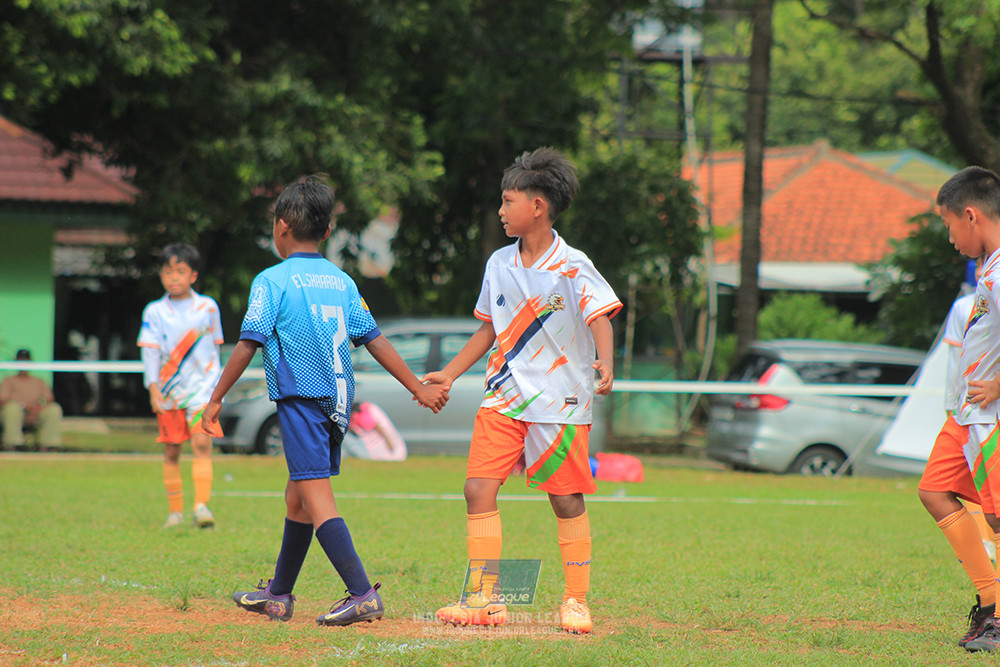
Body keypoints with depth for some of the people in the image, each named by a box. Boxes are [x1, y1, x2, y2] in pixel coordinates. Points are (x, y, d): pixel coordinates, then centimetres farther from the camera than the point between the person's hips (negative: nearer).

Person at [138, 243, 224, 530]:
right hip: (168, 392, 1)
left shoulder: (208, 307, 4)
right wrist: (154, 387, -15)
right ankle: (175, 511, 15)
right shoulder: (154, 312, 2)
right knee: (171, 452, 5)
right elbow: (150, 351, -4)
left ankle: (202, 505, -23)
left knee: (202, 443, -17)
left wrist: (215, 382, 20)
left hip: (201, 388, -1)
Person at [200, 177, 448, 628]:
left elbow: (248, 345, -10)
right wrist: (419, 388, 13)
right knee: (297, 496, 19)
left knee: (317, 499, -12)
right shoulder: (342, 281, 12)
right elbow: (375, 340, 9)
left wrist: (216, 400, -5)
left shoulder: (272, 281, -5)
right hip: (339, 404, 7)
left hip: (301, 400, -7)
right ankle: (278, 595, 28)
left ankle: (363, 594, -25)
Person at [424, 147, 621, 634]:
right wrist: (450, 373, 18)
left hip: (560, 401, -5)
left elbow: (600, 317, -16)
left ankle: (576, 600, 13)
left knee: (566, 501, 0)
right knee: (478, 489, -6)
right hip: (504, 397, 5)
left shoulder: (571, 267, -8)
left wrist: (605, 362, -35)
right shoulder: (500, 264, 9)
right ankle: (485, 598, 0)